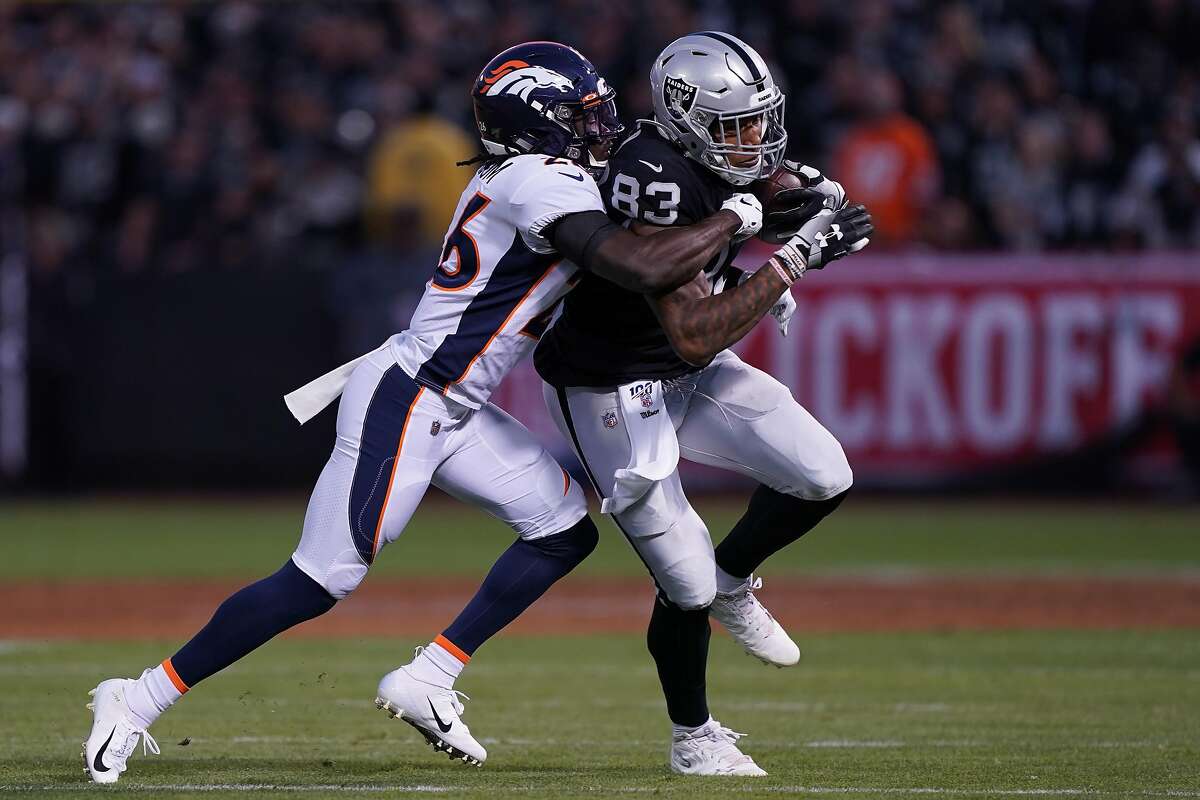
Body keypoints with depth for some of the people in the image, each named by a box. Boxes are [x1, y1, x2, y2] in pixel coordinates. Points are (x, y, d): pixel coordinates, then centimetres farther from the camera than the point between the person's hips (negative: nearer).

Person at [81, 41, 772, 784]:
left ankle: (427, 680, 10)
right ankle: (140, 700, 0)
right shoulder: (545, 186, -18)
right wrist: (732, 219, -14)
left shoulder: (511, 175, 10)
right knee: (319, 583, -8)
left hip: (451, 411, 10)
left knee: (566, 529, 7)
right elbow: (646, 268, -29)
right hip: (403, 407, -10)